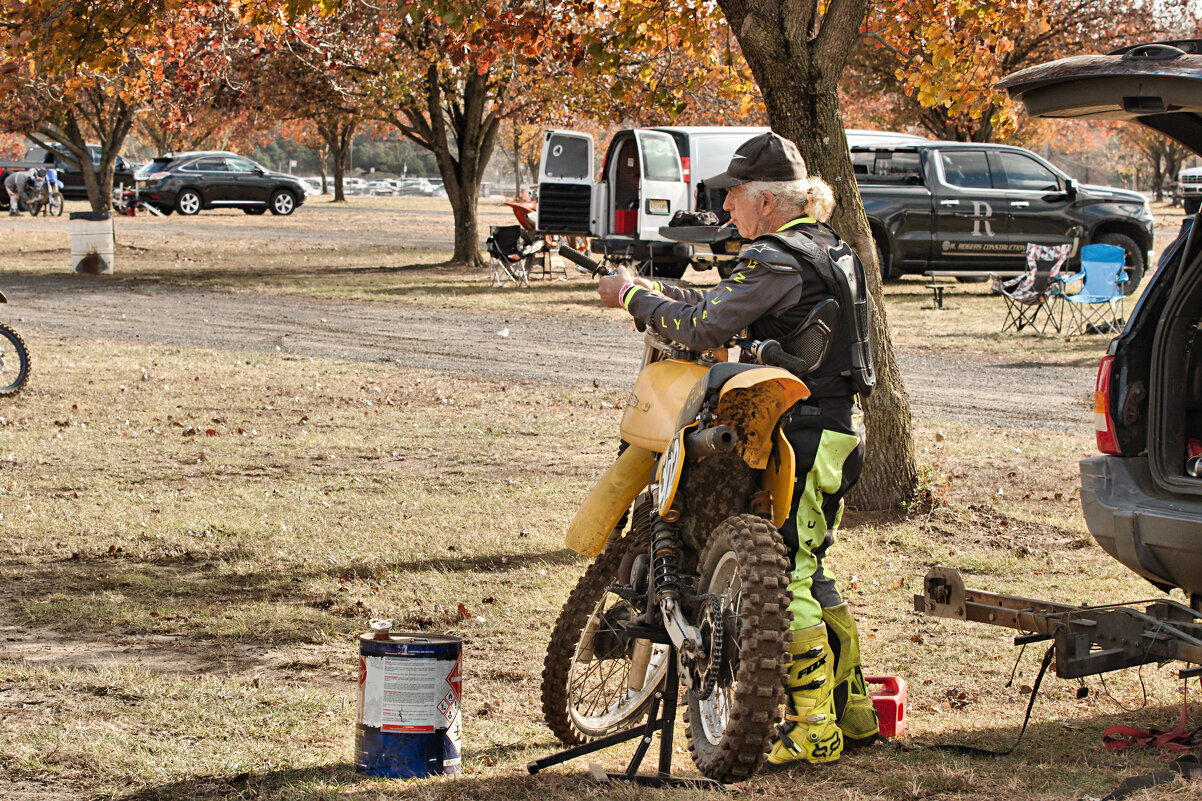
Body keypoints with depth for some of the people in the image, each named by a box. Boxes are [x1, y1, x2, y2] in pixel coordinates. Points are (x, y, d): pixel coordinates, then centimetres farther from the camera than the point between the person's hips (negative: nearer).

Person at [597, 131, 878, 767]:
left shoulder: (775, 258, -16)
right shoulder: (824, 245, 16)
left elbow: (705, 328, -22)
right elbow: (731, 311, 20)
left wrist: (634, 297, -9)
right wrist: (656, 291, 12)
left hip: (800, 435, -10)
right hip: (840, 428, 10)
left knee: (783, 577, -7)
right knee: (806, 571, 18)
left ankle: (814, 728, -5)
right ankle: (853, 711, 24)